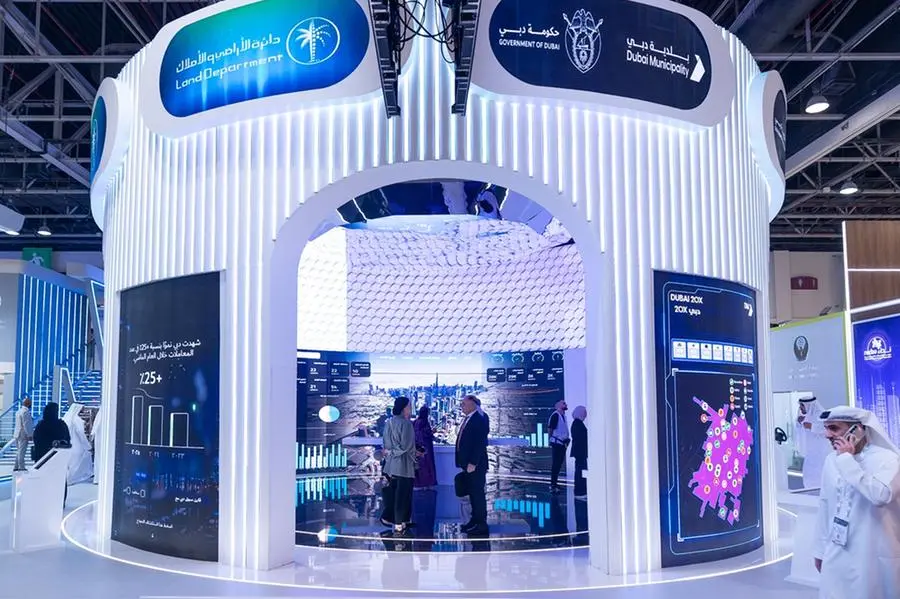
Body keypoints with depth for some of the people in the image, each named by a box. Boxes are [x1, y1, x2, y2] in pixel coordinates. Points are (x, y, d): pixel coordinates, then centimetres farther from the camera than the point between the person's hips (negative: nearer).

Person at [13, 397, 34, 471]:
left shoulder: (18, 411, 16)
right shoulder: (26, 412, -15)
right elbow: (26, 425, -19)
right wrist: (29, 435, -16)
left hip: (17, 434, 10)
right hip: (23, 435, -10)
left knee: (19, 451, 15)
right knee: (22, 452, -7)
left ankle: (16, 467, 18)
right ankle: (21, 467, -6)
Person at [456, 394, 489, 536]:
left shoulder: (480, 419, -15)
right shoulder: (467, 419, 13)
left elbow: (480, 443, -20)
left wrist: (473, 463, -22)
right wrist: (464, 463, 13)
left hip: (475, 465, -9)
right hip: (467, 464, 9)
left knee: (478, 493, -3)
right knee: (472, 493, 14)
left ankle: (481, 524, 3)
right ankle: (475, 520, 22)